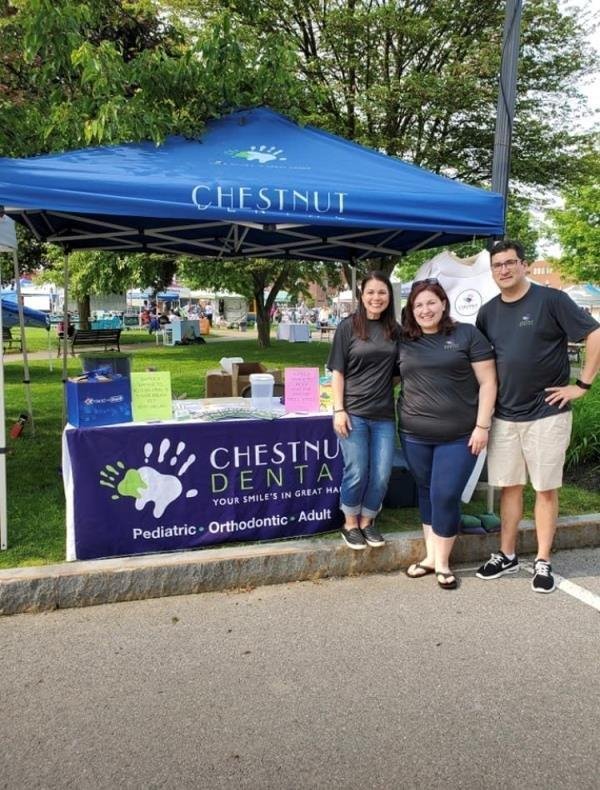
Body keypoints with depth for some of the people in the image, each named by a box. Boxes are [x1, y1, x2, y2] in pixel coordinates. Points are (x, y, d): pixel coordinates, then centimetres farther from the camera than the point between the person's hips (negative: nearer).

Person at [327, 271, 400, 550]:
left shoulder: (395, 330, 8)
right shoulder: (348, 327, -2)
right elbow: (337, 372, -3)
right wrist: (339, 410, -9)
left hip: (384, 415, 3)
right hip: (353, 413, -3)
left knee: (381, 475, 5)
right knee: (357, 473, 0)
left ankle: (367, 521, 26)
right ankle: (350, 524, 22)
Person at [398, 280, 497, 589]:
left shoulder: (467, 335, -2)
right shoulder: (404, 342, 7)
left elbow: (487, 382, -4)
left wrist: (482, 426, -9)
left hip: (458, 435, -3)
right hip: (414, 435, 4)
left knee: (446, 496, -3)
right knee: (426, 494, 13)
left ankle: (442, 562, 15)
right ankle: (430, 555, 27)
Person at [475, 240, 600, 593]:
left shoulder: (551, 300, -8)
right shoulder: (488, 312, 8)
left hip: (547, 413, -5)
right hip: (504, 416, 5)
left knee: (546, 488, 5)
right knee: (509, 487, 12)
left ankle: (543, 562, 16)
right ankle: (507, 555, 25)